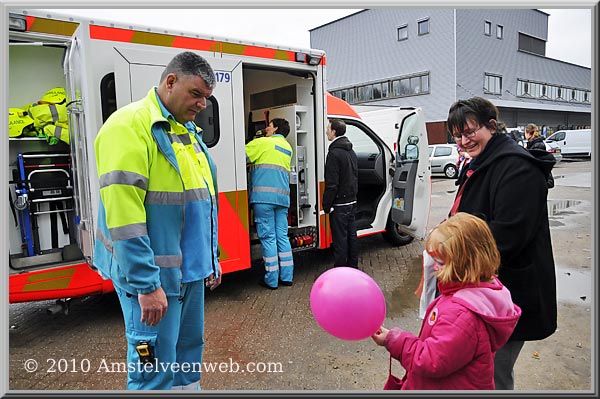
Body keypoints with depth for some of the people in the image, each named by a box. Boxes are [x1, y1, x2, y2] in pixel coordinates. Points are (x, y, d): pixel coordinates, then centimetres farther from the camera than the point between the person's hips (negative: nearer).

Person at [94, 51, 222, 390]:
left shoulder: (189, 130, 14)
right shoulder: (131, 125, -13)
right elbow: (123, 213, -21)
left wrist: (211, 260, 18)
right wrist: (145, 284, -22)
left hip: (190, 270, 8)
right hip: (154, 275, -8)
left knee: (189, 351, 20)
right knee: (156, 372, 2)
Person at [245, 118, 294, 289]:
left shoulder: (262, 142, 0)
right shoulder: (288, 148, 21)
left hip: (264, 196, -6)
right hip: (282, 197, 6)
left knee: (268, 237, -2)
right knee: (282, 236, 10)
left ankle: (271, 280, 3)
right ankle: (287, 277, 14)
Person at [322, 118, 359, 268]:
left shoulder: (334, 153, -18)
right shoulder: (351, 152, 12)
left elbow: (331, 184, -20)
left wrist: (326, 205, -13)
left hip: (339, 204, -9)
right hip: (352, 201, 9)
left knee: (340, 239, -2)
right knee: (351, 235, 16)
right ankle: (353, 267, 27)